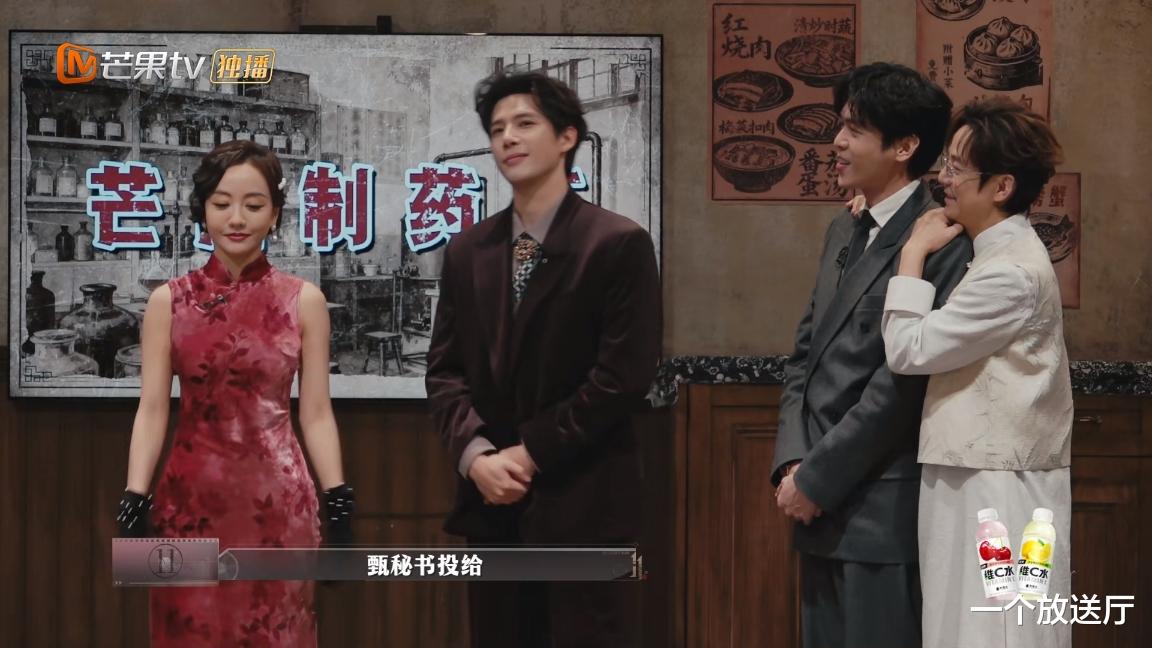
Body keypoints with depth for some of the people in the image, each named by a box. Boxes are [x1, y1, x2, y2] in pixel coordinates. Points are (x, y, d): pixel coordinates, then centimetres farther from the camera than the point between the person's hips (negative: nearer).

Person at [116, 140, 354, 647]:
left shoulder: (304, 301, 3)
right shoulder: (168, 301, 3)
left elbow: (316, 414, 3)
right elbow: (152, 410, 1)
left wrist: (340, 508, -2)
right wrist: (133, 504, -7)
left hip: (278, 504, 0)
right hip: (191, 501, 0)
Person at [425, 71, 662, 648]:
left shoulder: (620, 244, -6)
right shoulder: (467, 251, 11)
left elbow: (625, 375, -12)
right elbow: (445, 369, 8)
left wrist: (530, 452, -11)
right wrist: (475, 454, -9)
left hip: (583, 503, -5)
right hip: (492, 502, 5)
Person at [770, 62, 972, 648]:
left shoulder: (937, 242, -14)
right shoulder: (844, 231, 15)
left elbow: (902, 382, -18)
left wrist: (817, 479, -13)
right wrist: (792, 463, 2)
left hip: (882, 510, -8)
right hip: (823, 509, 8)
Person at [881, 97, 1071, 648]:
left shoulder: (1013, 272, -19)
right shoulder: (995, 252, 12)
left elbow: (908, 351, -19)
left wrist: (914, 252, -11)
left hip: (998, 493, -10)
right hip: (975, 480, 10)